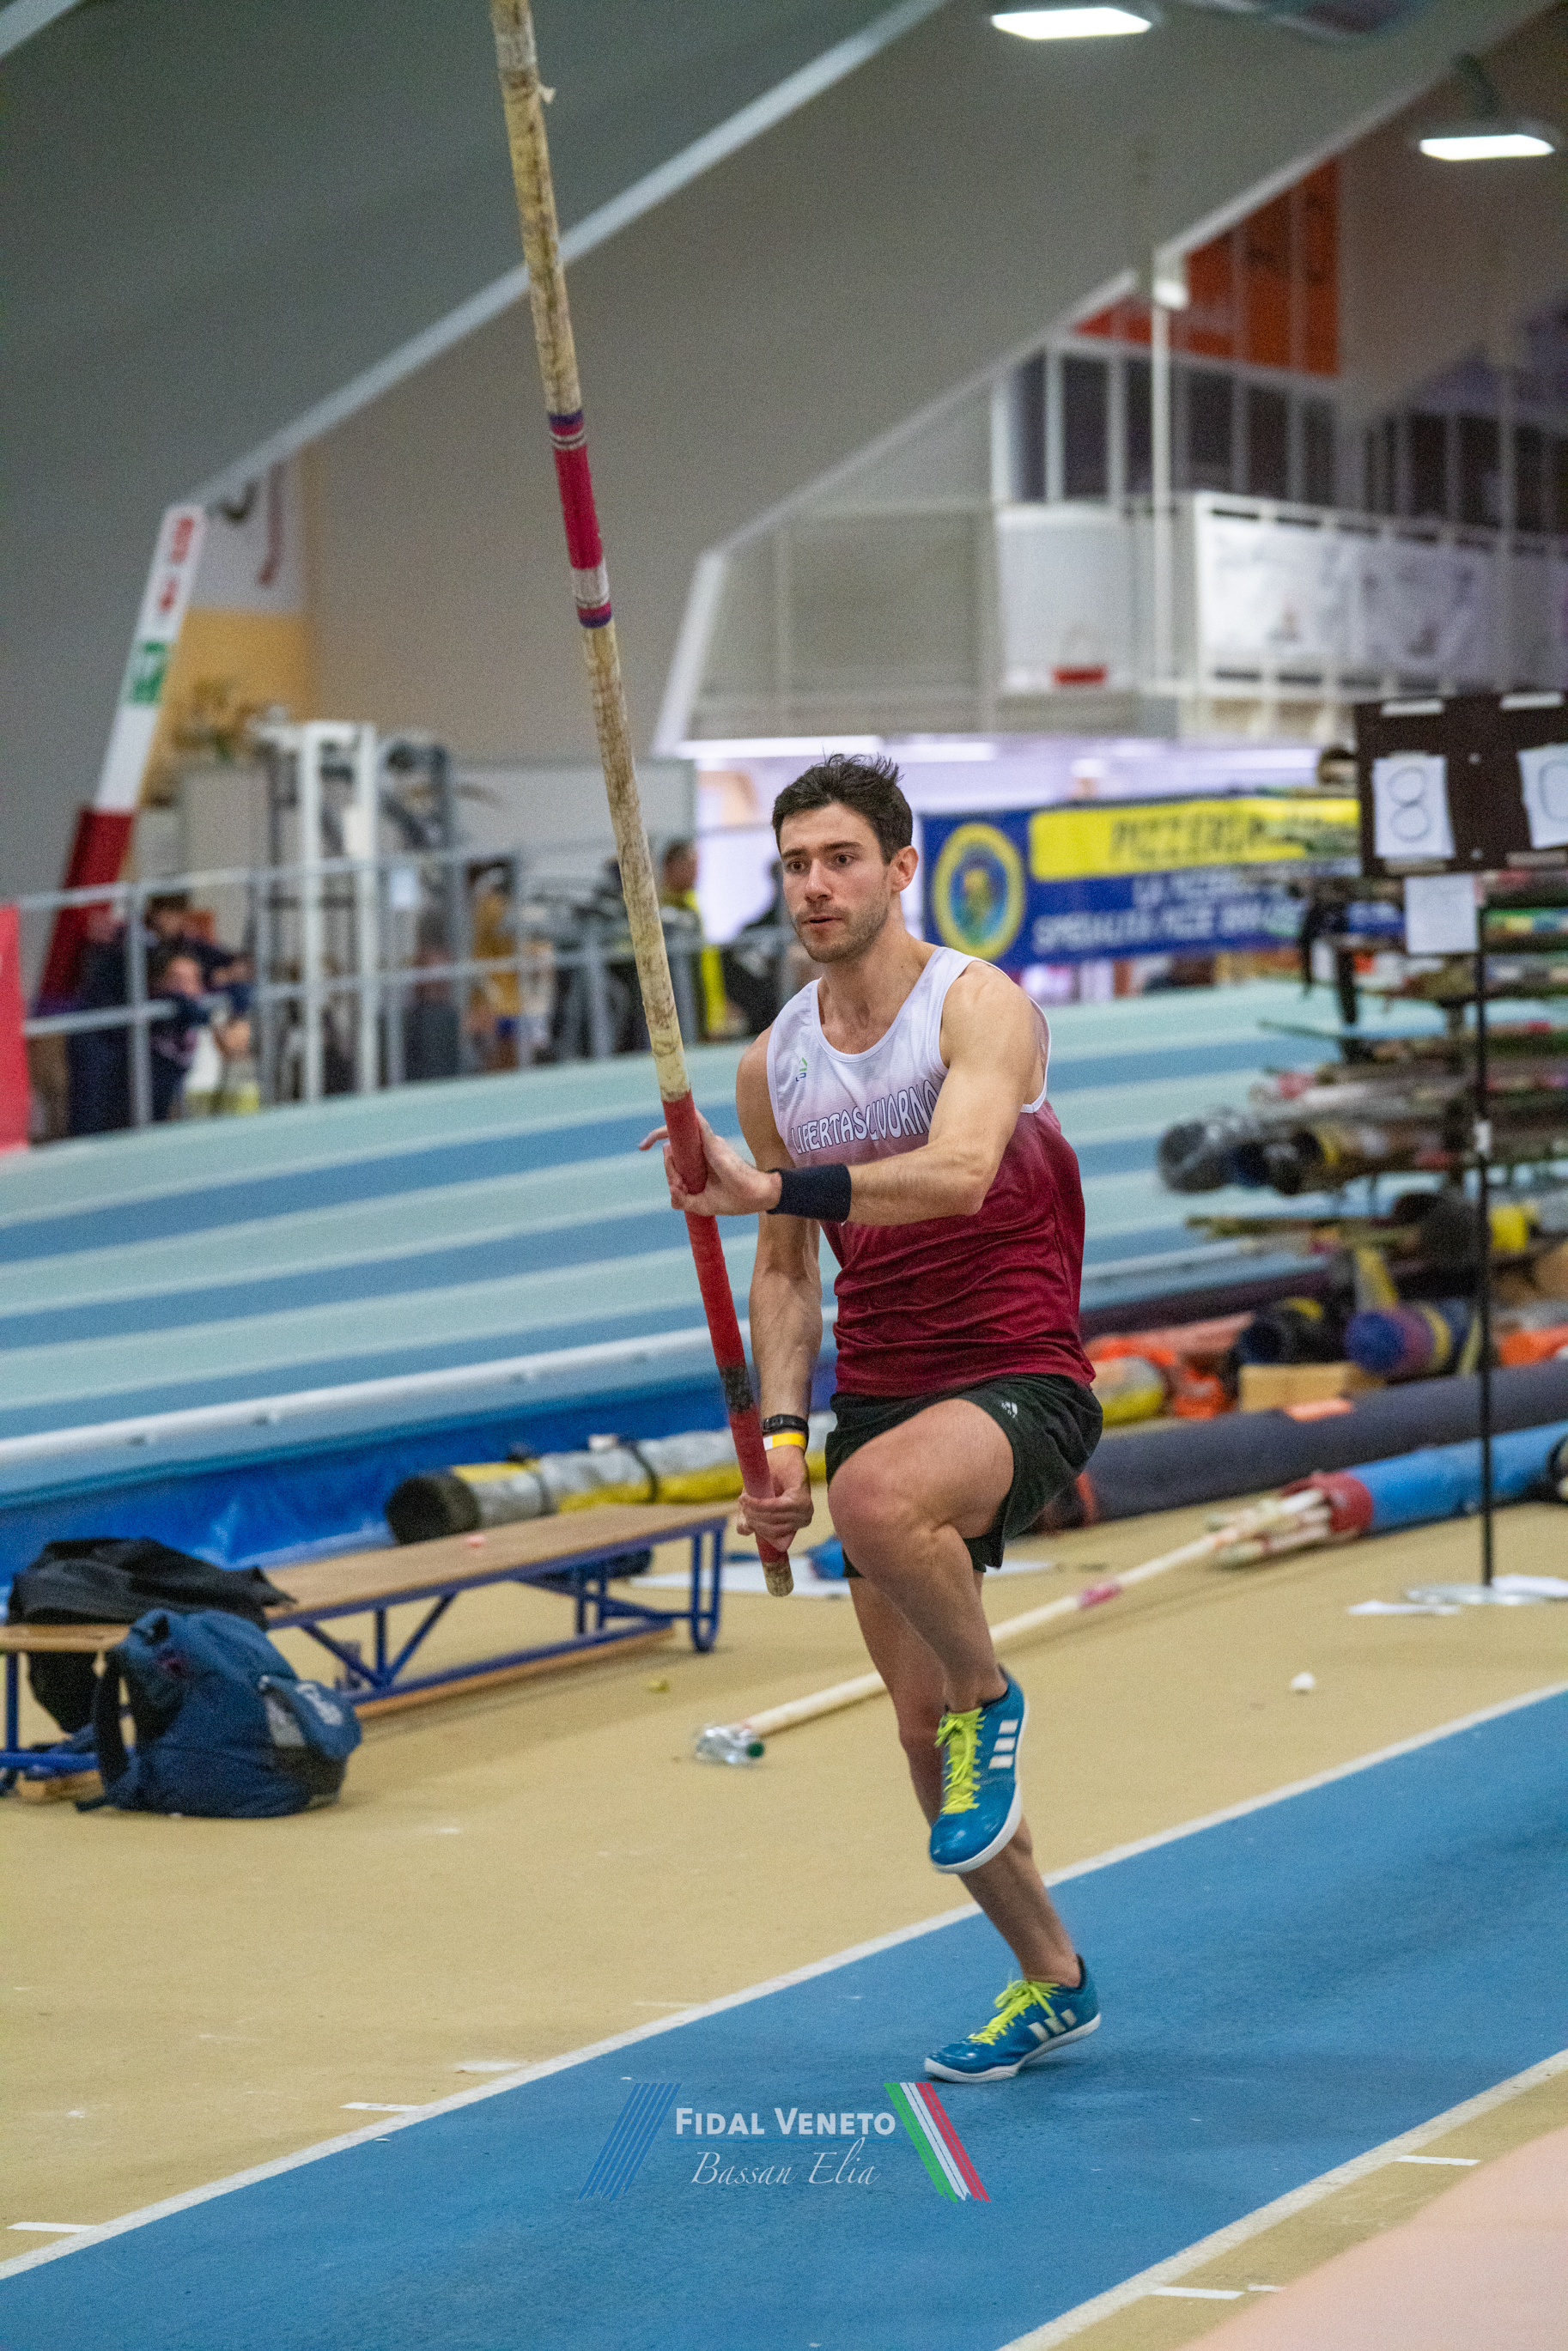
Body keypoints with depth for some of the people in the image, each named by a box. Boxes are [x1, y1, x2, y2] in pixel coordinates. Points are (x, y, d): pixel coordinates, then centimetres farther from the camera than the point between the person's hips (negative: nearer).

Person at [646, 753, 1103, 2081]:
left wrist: (773, 1188, -39)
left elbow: (958, 1172, -30)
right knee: (922, 1724, 8)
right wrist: (781, 1436, 3)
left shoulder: (980, 1007, -11)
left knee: (879, 1494, -39)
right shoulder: (774, 1065, 8)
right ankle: (1051, 1981, 26)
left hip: (1018, 1379, -6)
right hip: (880, 1395, 7)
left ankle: (991, 1696, -10)